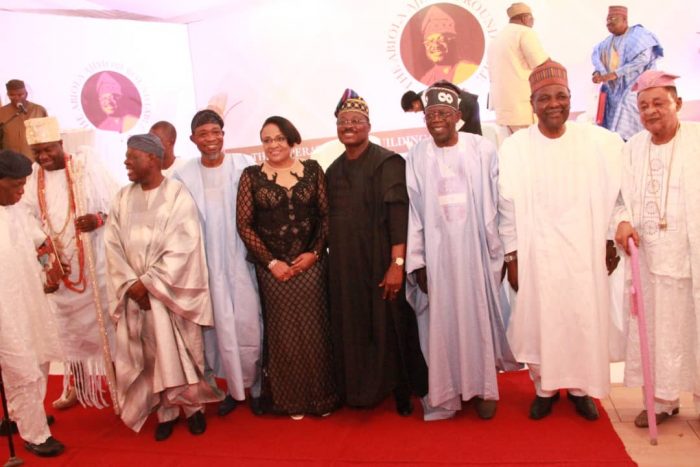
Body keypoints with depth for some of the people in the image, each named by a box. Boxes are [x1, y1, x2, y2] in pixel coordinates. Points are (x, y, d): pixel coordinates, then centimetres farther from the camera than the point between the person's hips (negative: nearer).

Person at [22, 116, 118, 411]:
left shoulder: (86, 167, -6)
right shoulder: (33, 181, 6)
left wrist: (97, 219, -26)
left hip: (94, 262, -4)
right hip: (58, 265, 4)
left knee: (103, 318, 4)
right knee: (68, 324, 14)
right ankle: (78, 384, 30)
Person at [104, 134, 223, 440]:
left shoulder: (177, 194, -8)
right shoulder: (123, 198, 6)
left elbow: (182, 248, -14)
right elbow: (113, 245, 2)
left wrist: (148, 282, -15)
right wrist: (130, 284, -11)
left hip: (172, 290, -4)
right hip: (137, 294, 4)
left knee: (181, 350, 5)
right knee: (152, 353, 8)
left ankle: (193, 407, 22)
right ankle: (165, 412, 21)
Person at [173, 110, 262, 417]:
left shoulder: (244, 166, -5)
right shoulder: (184, 176, 0)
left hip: (242, 260, -1)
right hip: (208, 264, 2)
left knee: (249, 324, 2)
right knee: (221, 326, 8)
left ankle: (256, 386, 21)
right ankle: (235, 387, 25)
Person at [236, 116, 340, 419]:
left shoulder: (312, 170, 4)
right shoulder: (251, 176, 1)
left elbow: (326, 214, 4)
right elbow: (244, 224, -2)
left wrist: (315, 252, -7)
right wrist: (271, 262, -7)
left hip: (311, 263, 1)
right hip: (273, 268, 0)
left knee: (315, 330, 5)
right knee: (283, 333, 7)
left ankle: (320, 397, 21)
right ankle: (291, 400, 22)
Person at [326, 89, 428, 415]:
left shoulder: (388, 163, -7)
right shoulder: (334, 171, 12)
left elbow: (398, 216, -14)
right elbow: (329, 220, 14)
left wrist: (397, 263, -21)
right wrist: (330, 261, 9)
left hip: (380, 263, -5)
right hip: (344, 266, 6)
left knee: (388, 327, 3)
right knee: (351, 330, 11)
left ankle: (401, 392, 19)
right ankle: (358, 390, 27)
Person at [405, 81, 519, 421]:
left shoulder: (482, 151, -1)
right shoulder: (416, 158, 1)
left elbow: (494, 206, 0)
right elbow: (412, 212, -1)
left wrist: (499, 253, -3)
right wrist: (417, 262, -5)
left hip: (474, 250, 0)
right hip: (436, 253, 1)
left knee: (478, 316, 8)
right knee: (440, 321, 6)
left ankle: (482, 388, 24)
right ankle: (445, 393, 19)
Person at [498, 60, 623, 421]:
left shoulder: (600, 143, -2)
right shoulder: (514, 148, -5)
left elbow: (613, 196, 3)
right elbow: (507, 206, -2)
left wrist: (612, 242, 2)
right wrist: (511, 256, -2)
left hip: (585, 250, 1)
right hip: (536, 252, -1)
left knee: (585, 319, 8)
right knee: (539, 320, 6)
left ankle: (581, 387, 29)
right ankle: (544, 387, 27)